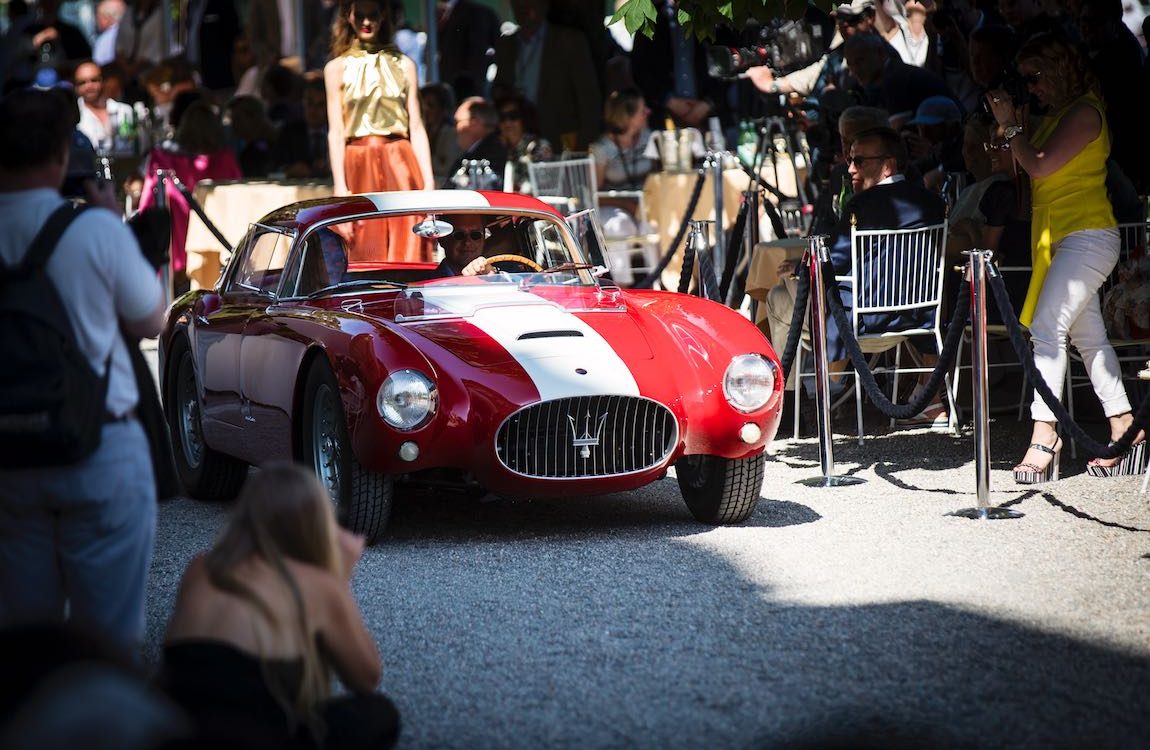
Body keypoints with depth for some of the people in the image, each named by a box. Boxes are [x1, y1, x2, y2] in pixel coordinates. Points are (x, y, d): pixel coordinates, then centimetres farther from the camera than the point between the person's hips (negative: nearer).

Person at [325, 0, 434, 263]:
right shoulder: (337, 68, 8)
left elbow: (417, 128, 9)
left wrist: (428, 182, 1)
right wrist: (340, 186, -7)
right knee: (366, 253, -4)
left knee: (408, 249, -6)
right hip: (359, 165, -1)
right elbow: (335, 132, 3)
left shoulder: (403, 65, 12)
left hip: (399, 164, 1)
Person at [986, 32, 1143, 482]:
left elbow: (1040, 167, -19)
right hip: (1060, 238, 10)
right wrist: (1018, 130, 6)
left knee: (1046, 330, -19)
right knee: (1089, 337, 11)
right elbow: (1029, 168, 18)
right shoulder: (1055, 116, 17)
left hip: (1087, 237, -10)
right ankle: (1123, 429, 17)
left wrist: (1011, 126, -8)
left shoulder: (1084, 112, -12)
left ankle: (1044, 436, -23)